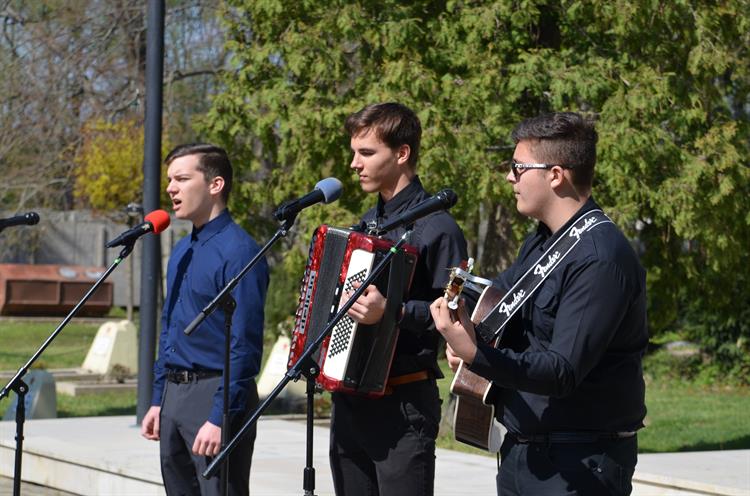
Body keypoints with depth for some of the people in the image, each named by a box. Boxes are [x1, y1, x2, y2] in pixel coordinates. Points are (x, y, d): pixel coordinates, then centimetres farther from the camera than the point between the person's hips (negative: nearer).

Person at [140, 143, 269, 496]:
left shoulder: (238, 252, -13)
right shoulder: (181, 252, 14)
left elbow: (244, 346, -17)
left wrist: (220, 418, -21)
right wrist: (158, 401, 17)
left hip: (217, 394, -9)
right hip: (174, 397, 9)